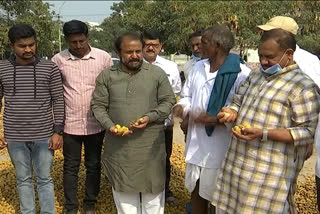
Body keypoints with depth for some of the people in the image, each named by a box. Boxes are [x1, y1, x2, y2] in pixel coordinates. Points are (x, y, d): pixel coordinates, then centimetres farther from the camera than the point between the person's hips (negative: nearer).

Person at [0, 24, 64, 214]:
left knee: (45, 179, 10)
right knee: (23, 180, 15)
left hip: (44, 135, -1)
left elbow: (58, 101, -1)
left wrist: (58, 131, -5)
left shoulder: (50, 68, -4)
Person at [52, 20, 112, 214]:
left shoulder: (104, 57, -5)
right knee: (71, 167, 12)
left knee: (94, 165, 13)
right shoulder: (58, 60, -4)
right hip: (70, 123, 0)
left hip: (96, 123, 0)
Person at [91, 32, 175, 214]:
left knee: (153, 188, 9)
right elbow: (98, 105, 6)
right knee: (123, 188, 13)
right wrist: (110, 126, -11)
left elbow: (169, 101, 3)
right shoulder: (107, 76, 4)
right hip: (119, 145, 1)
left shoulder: (157, 73, 1)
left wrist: (150, 118, -13)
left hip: (150, 144, -1)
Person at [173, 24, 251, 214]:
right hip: (196, 143, 7)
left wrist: (217, 119, -26)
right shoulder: (198, 67, 7)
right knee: (196, 190, 21)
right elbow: (188, 95, 15)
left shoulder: (242, 74, -17)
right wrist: (181, 107, -6)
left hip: (219, 147, -6)